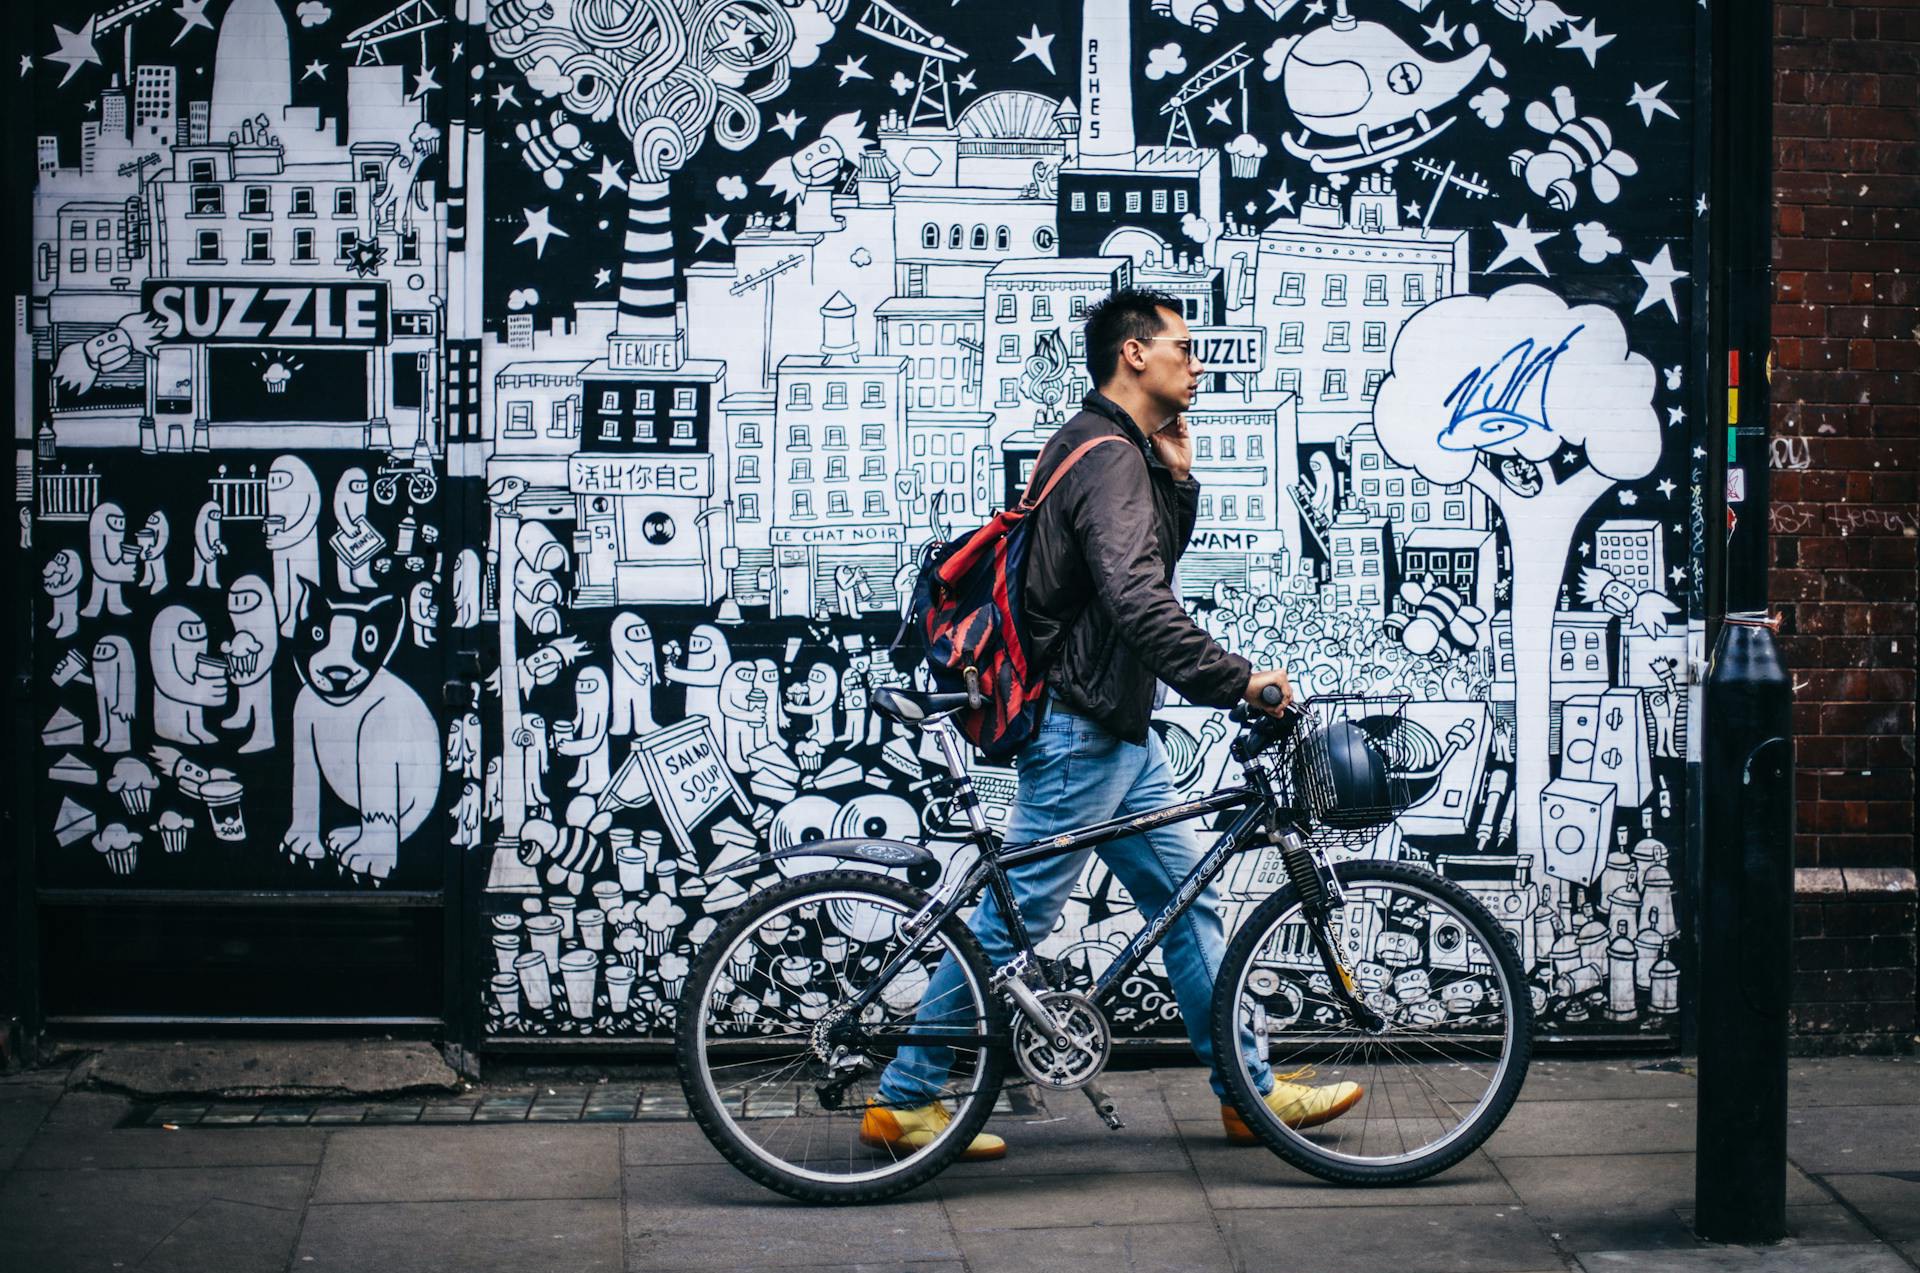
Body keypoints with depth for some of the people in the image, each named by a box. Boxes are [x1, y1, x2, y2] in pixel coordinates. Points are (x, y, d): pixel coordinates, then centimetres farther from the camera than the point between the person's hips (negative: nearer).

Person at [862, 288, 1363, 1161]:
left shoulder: (1125, 454, 13)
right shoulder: (1108, 459, -20)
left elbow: (1158, 559, 20)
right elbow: (1137, 600, -32)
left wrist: (1180, 477, 5)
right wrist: (1234, 678, -33)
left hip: (1119, 728, 11)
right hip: (1078, 732, -11)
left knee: (1186, 900, 12)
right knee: (1013, 920, -3)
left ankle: (1251, 1089, 18)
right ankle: (903, 1100, 6)